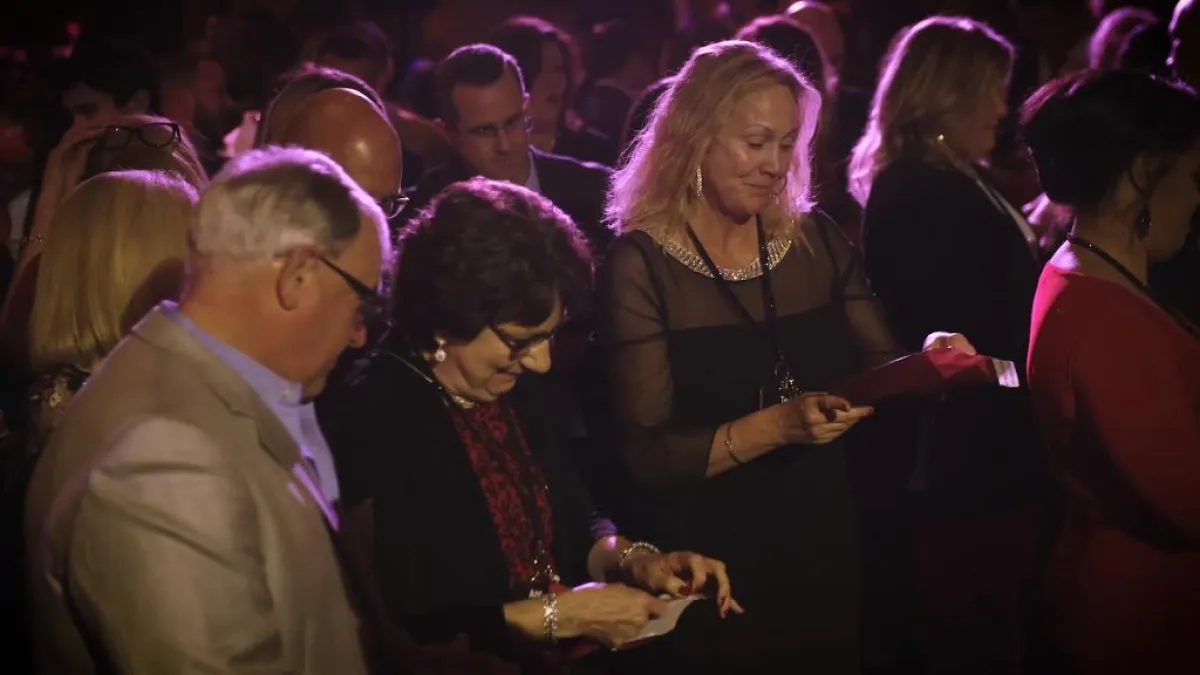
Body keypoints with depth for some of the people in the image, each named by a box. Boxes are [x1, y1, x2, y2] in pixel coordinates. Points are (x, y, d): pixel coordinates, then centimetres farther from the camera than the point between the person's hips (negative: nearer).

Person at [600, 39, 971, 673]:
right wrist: (777, 424, -27)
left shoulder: (817, 242, 3)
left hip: (827, 550, 5)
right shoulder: (642, 263, -11)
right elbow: (647, 455, -15)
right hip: (713, 570, -5)